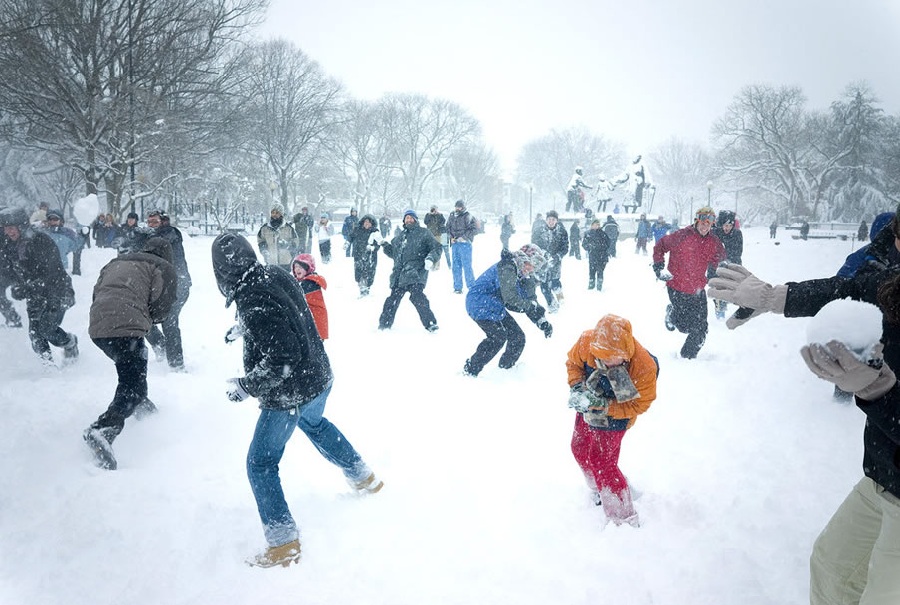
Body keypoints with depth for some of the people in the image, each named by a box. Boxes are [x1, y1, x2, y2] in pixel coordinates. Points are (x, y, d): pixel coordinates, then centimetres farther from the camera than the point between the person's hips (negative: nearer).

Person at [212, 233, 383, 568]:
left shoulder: (255, 304, -30)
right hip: (319, 380, 9)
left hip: (289, 396, -9)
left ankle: (284, 543, 15)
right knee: (314, 424, 37)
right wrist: (242, 329, 17)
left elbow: (283, 360, -31)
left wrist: (246, 386, -20)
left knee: (260, 464, 8)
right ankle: (363, 477, 50)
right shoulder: (277, 276, -5)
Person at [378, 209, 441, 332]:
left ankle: (430, 323, -16)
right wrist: (384, 244, 16)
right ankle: (384, 324, 24)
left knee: (417, 296, -23)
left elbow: (436, 248, 1)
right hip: (399, 274, 6)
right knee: (393, 298, 10)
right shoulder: (400, 236, 24)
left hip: (416, 272, -6)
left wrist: (430, 259, -17)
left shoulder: (423, 233, 7)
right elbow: (393, 252, 31)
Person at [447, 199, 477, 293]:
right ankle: (457, 287, 16)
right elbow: (448, 228, 21)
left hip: (465, 244, -6)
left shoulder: (467, 217, -8)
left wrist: (463, 237, -15)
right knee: (456, 266, 9)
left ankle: (471, 287, 6)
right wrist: (451, 237, 4)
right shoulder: (452, 216, 9)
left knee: (467, 266, -4)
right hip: (454, 244, 6)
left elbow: (474, 229, -13)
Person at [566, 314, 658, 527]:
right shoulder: (586, 342, -29)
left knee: (603, 464, -5)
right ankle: (599, 496, 49)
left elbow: (640, 403, -22)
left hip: (613, 417, -6)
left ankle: (625, 522, 13)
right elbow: (573, 362, -6)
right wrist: (576, 387, -23)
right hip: (587, 407, 6)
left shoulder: (645, 367, -37)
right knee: (580, 449, 21)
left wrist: (605, 407, -32)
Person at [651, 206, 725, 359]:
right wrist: (658, 267, -8)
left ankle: (688, 356, 27)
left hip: (698, 290, 5)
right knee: (685, 327, -1)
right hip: (678, 289, -5)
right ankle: (672, 313, 32)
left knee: (701, 329, 5)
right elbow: (660, 246, -4)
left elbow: (719, 256, 22)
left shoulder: (713, 242, 0)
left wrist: (713, 270, 10)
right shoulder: (682, 236, -15)